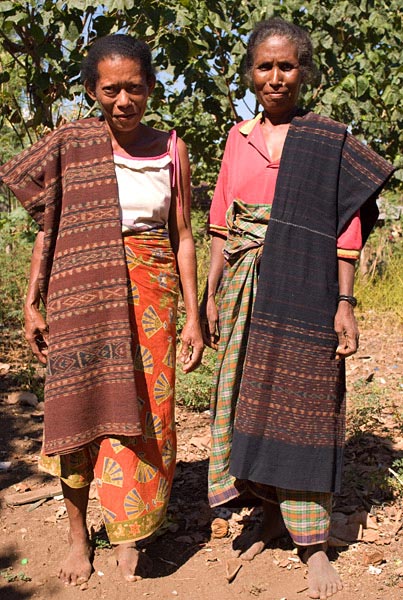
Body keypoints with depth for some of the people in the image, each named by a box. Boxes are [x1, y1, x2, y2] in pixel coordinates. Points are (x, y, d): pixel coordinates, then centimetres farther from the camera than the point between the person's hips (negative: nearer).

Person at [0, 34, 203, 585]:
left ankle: (128, 532, 21)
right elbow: (47, 230, 5)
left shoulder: (171, 150, 6)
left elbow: (183, 235, 7)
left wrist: (193, 315, 3)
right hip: (83, 295, -1)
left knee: (144, 412, 2)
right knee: (80, 409, 2)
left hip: (151, 294, 1)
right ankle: (78, 535, 20)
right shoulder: (69, 145, 2)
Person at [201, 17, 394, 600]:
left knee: (300, 403, -1)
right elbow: (222, 222, 11)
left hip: (302, 291, -4)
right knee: (249, 398, 8)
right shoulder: (239, 137, 11)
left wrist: (345, 302, -10)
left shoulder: (328, 139, -1)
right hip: (244, 288, 4)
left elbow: (345, 227, -4)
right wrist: (211, 295, 8)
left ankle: (313, 542, 11)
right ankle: (270, 516, 27)